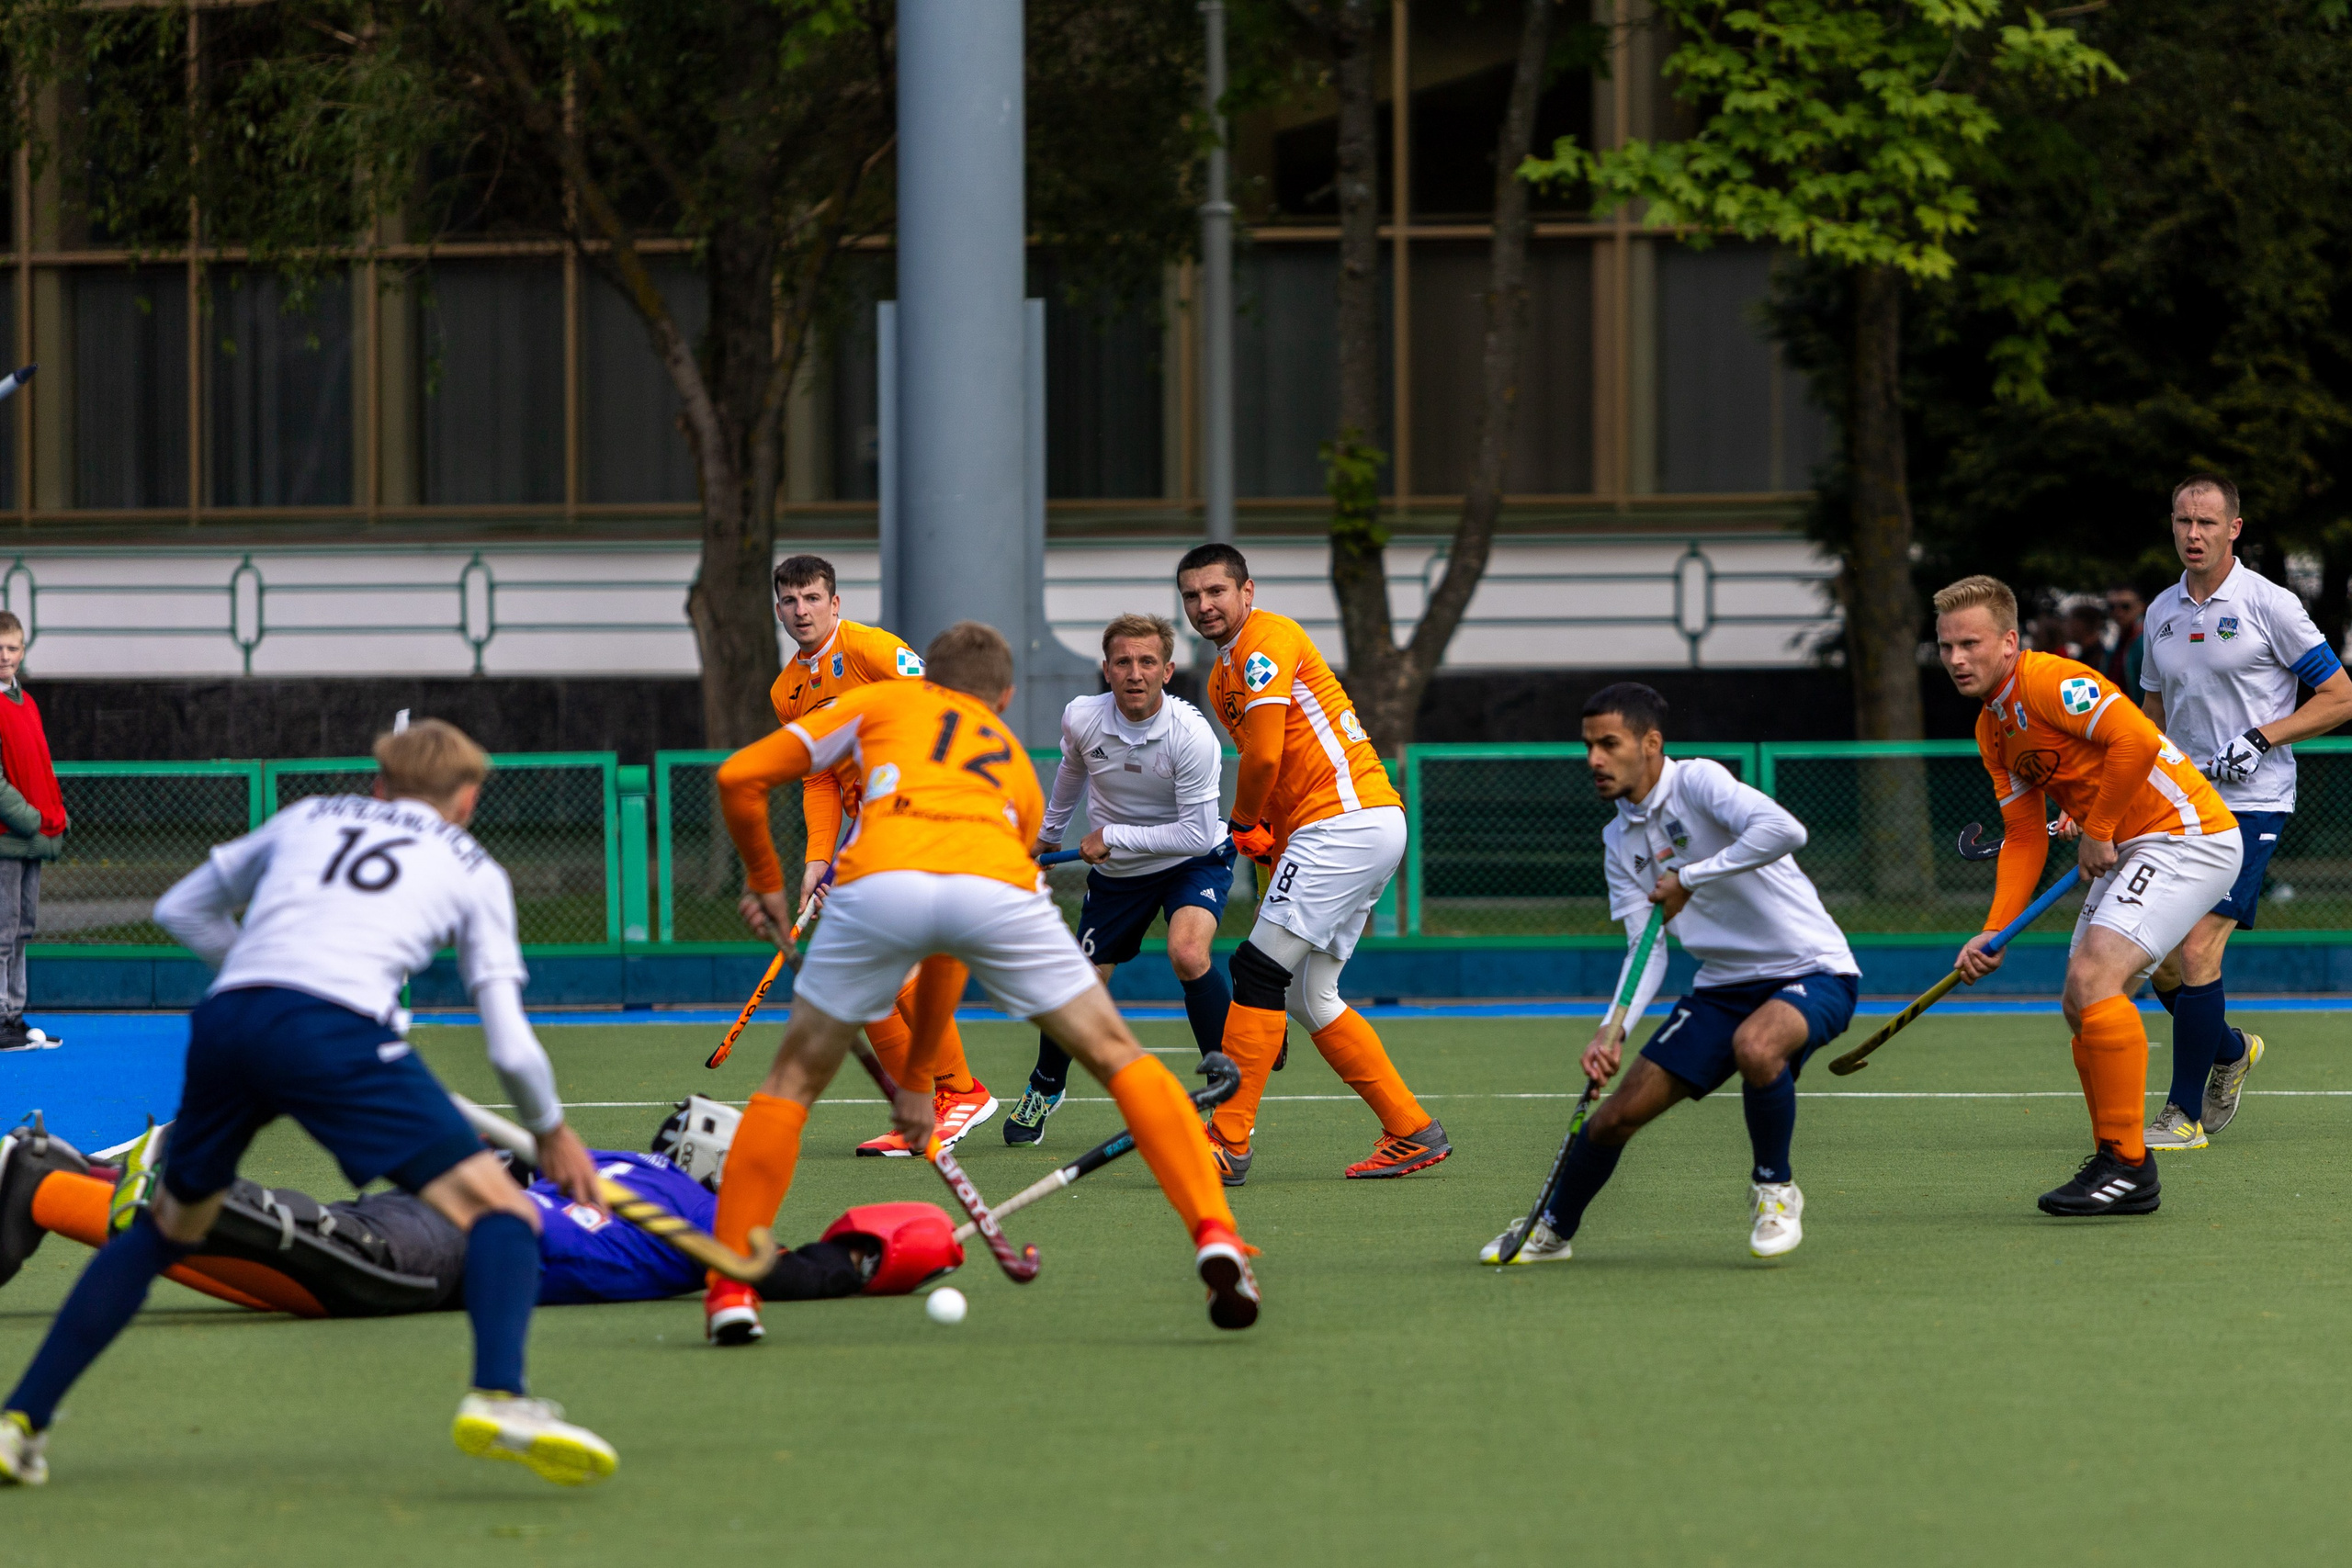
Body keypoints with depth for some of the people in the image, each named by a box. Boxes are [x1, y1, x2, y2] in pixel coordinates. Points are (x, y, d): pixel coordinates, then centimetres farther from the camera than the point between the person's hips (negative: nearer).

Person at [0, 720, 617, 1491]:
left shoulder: (307, 818, 31)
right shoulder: (472, 869, 22)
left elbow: (180, 909, 40)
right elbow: (510, 1044, 16)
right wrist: (552, 1130, 32)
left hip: (225, 1021, 4)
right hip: (335, 1032, -4)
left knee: (169, 1226, 25)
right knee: (502, 1215, 0)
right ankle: (499, 1398, -28)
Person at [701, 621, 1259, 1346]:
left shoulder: (884, 702, 34)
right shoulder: (1016, 769, 40)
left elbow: (739, 777, 24)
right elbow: (955, 955, 45)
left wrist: (767, 881, 42)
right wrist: (916, 1077, 51)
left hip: (877, 884, -1)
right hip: (999, 888, 1)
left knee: (793, 1083, 18)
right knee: (1118, 1057, 18)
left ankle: (731, 1287, 11)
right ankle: (1215, 1234, 3)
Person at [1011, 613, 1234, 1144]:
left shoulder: (1191, 735, -29)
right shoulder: (1081, 719, -16)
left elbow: (1197, 833, -28)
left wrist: (1114, 836, -24)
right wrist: (1050, 831, 26)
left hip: (1193, 861, -4)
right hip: (1116, 874, 4)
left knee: (1188, 955, -31)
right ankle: (1045, 1088, 38)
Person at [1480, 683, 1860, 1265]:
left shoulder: (1697, 781, -15)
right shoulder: (1619, 841, 8)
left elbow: (1785, 830, -33)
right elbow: (1647, 948, 4)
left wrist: (1690, 877, -24)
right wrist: (1616, 1029, -13)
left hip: (1812, 971, -7)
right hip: (1725, 985, 7)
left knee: (1754, 1046, -40)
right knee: (1616, 1114, 0)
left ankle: (1774, 1188, -13)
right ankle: (1551, 1229, 26)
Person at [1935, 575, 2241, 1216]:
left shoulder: (2049, 682, -16)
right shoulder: (1993, 730, 13)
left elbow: (2135, 740, -28)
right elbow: (2024, 837, 16)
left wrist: (2098, 833, -16)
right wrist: (1995, 931, 5)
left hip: (2185, 835, -10)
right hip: (2126, 850, 10)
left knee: (2094, 977, -22)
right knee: (2080, 1004, 9)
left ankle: (2127, 1166, -19)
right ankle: (2118, 1164, 17)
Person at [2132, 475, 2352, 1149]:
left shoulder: (2270, 605, -8)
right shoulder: (2162, 613, 11)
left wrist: (2261, 738, -17)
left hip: (2249, 804, -6)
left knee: (2197, 954, -16)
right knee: (2165, 967, 4)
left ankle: (2186, 1113, -6)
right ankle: (2231, 1051, 33)